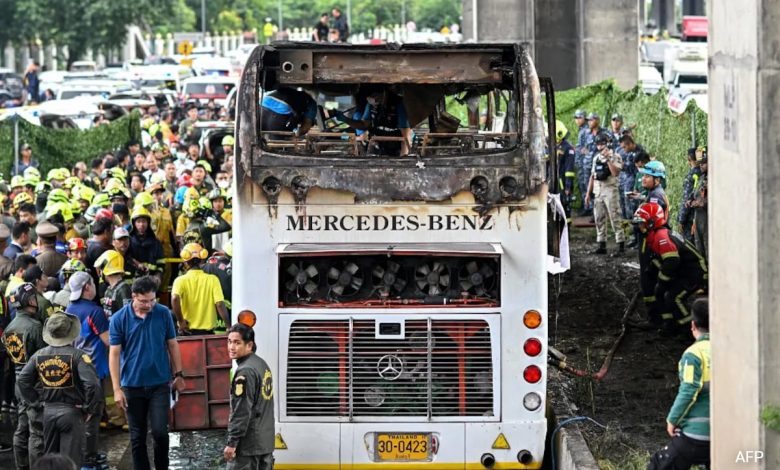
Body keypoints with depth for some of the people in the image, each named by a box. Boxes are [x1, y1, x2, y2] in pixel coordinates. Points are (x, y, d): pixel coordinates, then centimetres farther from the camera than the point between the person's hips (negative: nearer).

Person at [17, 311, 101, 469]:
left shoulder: (39, 355, 2)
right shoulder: (77, 355, -13)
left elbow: (22, 380, 2)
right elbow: (91, 383, -23)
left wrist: (35, 399, 12)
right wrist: (90, 408, -10)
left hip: (48, 411, 5)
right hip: (71, 411, -5)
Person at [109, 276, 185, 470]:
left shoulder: (164, 314, -2)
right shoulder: (119, 319, -7)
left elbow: (172, 345, 8)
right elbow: (114, 354, -5)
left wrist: (178, 375, 9)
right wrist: (117, 389, -9)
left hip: (160, 383, 0)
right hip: (132, 385, 0)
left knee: (160, 432, -7)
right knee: (137, 437, 7)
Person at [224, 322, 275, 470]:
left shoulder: (245, 372, -18)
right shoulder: (262, 365, 12)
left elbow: (242, 411, -20)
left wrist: (232, 442, -17)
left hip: (248, 443, -9)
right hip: (266, 441, 9)